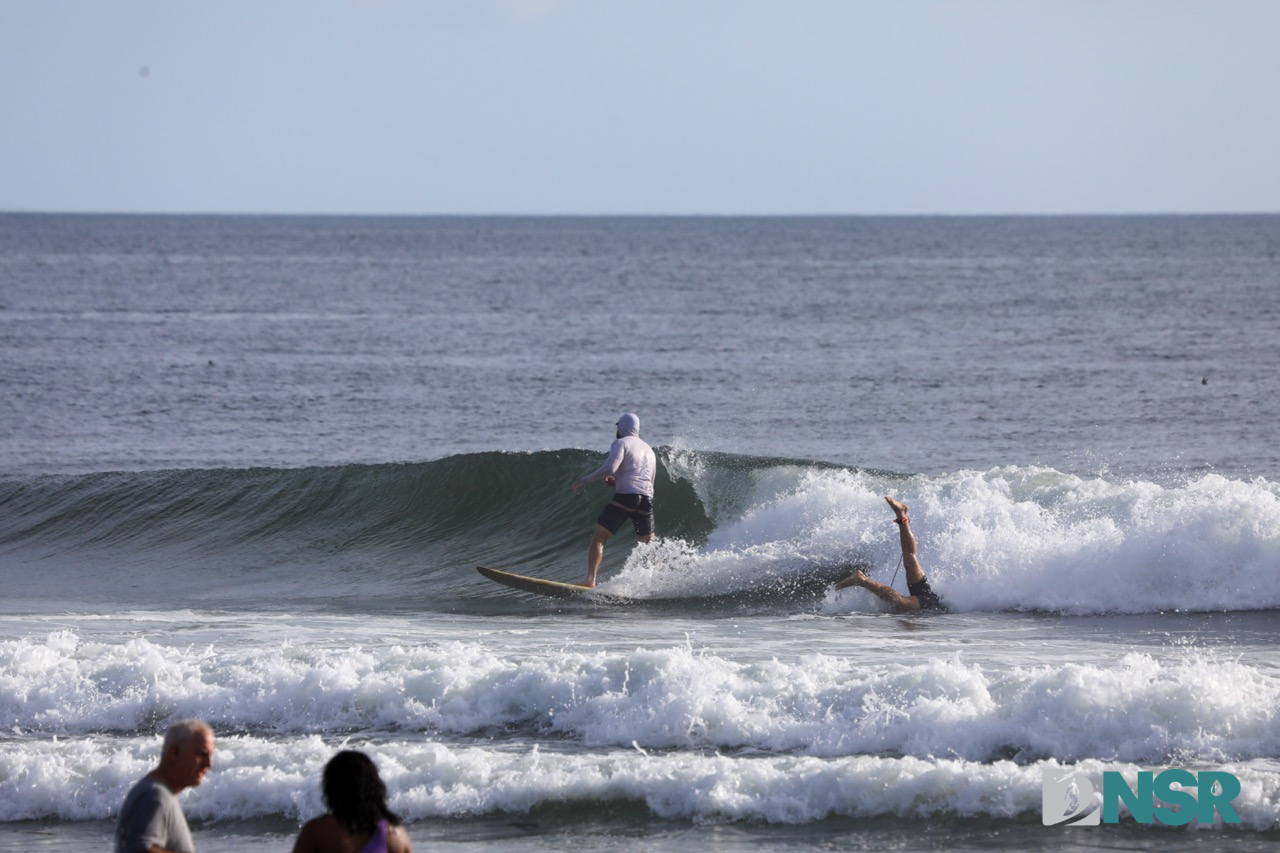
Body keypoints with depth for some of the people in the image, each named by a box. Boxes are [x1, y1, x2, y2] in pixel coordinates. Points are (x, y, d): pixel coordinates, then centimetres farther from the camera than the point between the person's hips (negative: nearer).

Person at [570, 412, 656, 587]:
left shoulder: (621, 443, 4)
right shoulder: (649, 450, 27)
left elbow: (610, 467, -14)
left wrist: (585, 481, -6)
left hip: (625, 496, -6)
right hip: (646, 499, 6)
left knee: (598, 538, -7)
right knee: (648, 544, 23)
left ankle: (590, 581, -24)